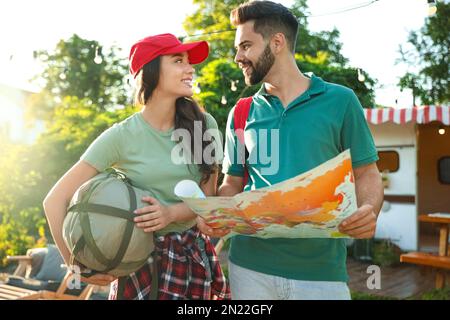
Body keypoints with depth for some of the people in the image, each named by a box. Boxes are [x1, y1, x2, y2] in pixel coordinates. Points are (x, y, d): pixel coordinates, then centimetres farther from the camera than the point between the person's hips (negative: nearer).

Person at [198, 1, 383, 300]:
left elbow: (366, 174, 3)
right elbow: (232, 183, 12)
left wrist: (368, 210, -18)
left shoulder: (340, 100, 0)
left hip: (321, 266, -2)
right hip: (250, 263, 2)